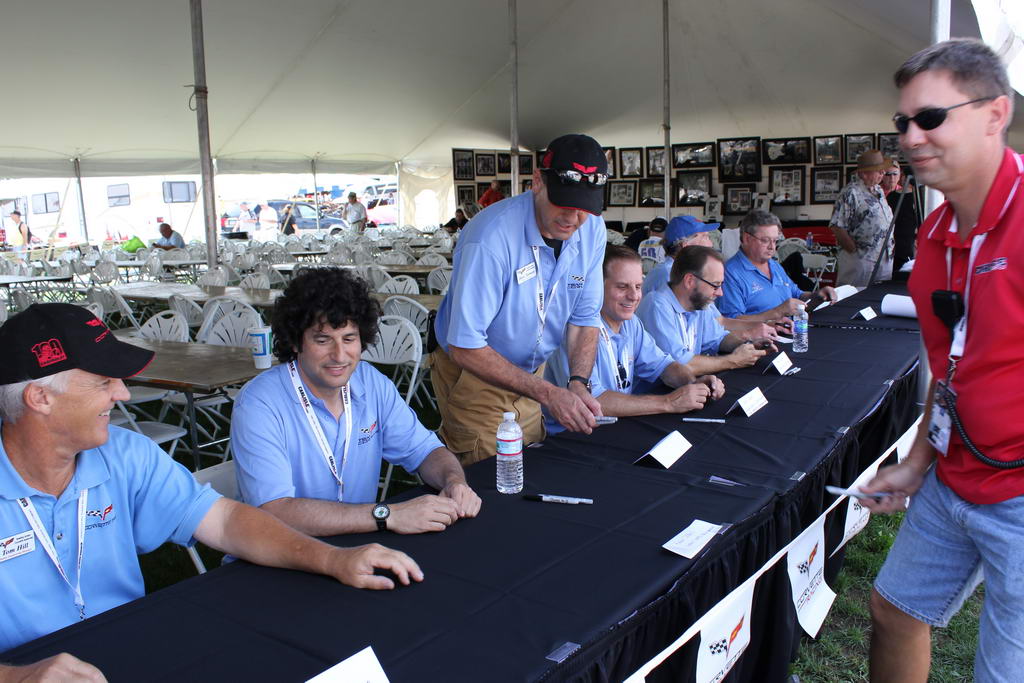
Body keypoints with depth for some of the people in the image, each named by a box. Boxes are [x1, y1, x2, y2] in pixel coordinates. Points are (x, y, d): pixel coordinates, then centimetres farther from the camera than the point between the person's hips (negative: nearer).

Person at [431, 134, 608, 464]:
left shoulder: (592, 230, -9)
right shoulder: (491, 238, -30)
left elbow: (584, 318, -2)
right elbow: (465, 348, -29)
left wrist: (578, 383, -20)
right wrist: (548, 394, -33)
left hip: (529, 372, 6)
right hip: (474, 378, -6)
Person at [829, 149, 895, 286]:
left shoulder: (878, 190, 14)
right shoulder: (850, 193, -13)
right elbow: (836, 227, -18)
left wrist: (890, 246, 12)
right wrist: (855, 250, -15)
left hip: (885, 258, 8)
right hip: (860, 259, -8)